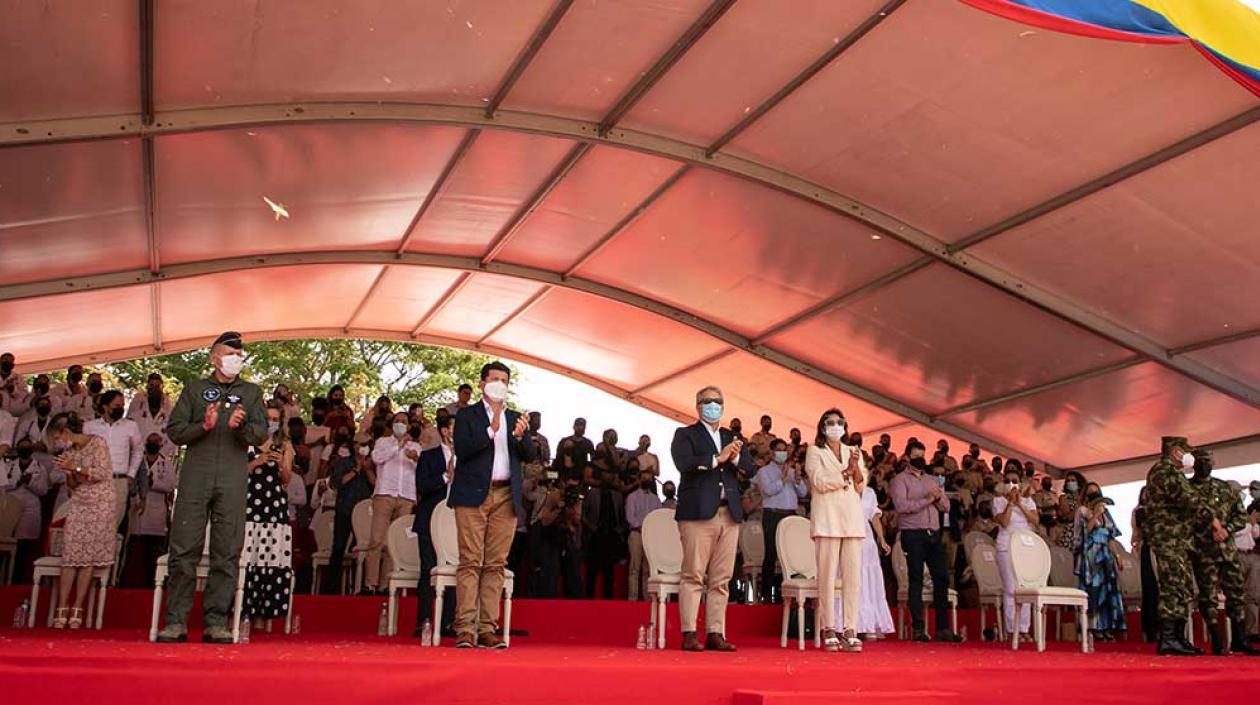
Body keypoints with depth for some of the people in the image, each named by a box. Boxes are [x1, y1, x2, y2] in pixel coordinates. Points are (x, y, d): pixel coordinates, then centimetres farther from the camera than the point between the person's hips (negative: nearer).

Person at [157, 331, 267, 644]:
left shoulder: (251, 392, 15)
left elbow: (261, 434, 5)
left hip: (233, 480, 1)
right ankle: (176, 621, 4)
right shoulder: (194, 389, 14)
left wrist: (241, 426, -15)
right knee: (184, 550, -2)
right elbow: (174, 431, 8)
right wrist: (203, 425, -10)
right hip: (195, 477, 0)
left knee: (227, 553, -1)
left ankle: (216, 622, 4)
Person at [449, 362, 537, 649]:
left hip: (506, 496, 4)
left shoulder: (515, 418, 19)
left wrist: (520, 436, -9)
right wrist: (491, 429, -16)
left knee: (496, 564, 1)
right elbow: (462, 450, -7)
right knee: (470, 562, -8)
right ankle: (465, 629, -7)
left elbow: (531, 456, 10)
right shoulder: (467, 415, 8)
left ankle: (487, 629, 3)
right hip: (474, 495, -4)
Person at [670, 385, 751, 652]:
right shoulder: (685, 435, 6)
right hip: (698, 513, -5)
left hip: (729, 514, 5)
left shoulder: (731, 437, 22)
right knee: (694, 576, -6)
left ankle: (716, 634, 9)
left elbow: (749, 466, 10)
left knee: (722, 580, 5)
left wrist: (735, 457, -10)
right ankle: (689, 635, -4)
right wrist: (717, 458, -15)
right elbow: (683, 463, -12)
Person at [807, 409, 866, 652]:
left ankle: (851, 630, -1)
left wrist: (856, 466, -5)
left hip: (852, 518, 4)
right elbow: (819, 482, -6)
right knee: (827, 575, -7)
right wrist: (846, 472, -4)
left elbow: (861, 486, 12)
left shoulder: (854, 452, 21)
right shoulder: (815, 452, 9)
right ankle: (829, 631, -3)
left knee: (853, 576, -3)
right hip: (827, 517, -4)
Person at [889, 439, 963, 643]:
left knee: (942, 578, 2)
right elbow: (901, 505, -15)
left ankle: (942, 628, 8)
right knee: (916, 580, -2)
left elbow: (946, 507, 16)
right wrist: (927, 500, -14)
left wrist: (939, 497, -5)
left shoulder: (933, 480, 20)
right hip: (913, 534, -5)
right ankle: (918, 629, 2)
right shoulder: (900, 479, 1)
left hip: (934, 534, 6)